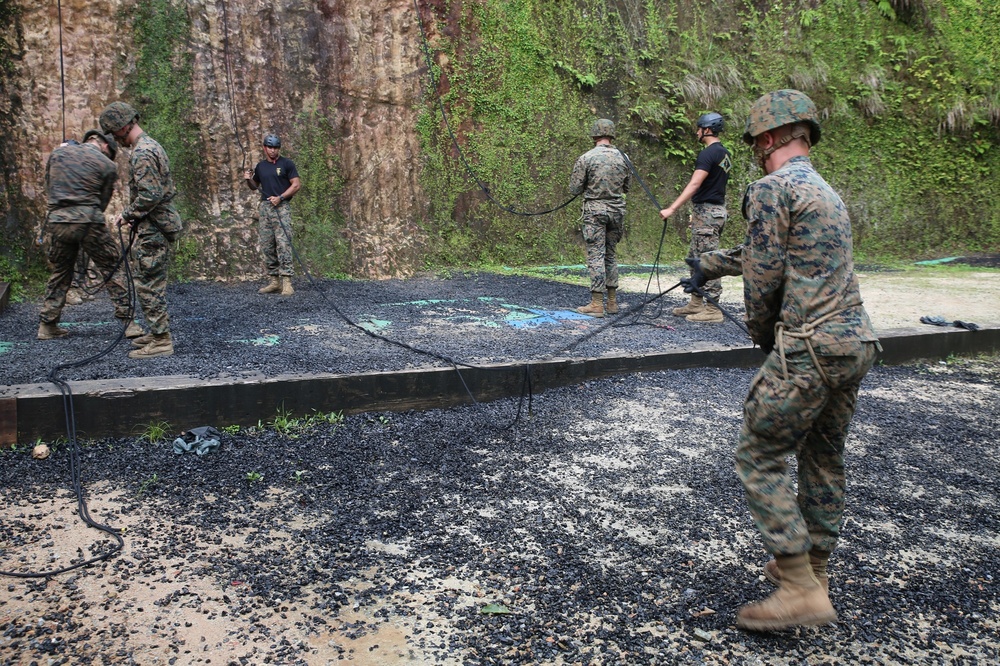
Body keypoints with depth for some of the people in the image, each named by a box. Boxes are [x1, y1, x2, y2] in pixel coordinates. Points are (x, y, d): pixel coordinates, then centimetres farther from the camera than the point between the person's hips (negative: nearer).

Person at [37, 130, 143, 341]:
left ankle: (47, 325, 20)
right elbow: (103, 201, 7)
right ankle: (128, 322, 1)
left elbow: (48, 185, 22)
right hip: (89, 221, -4)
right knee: (112, 269, 5)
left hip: (57, 221, 4)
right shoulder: (107, 165, 2)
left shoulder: (58, 153, 13)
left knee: (60, 273, 18)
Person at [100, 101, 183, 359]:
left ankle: (161, 341, -2)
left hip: (153, 228, -11)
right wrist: (132, 214, 15)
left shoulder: (142, 153, -17)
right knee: (154, 282, 17)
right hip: (159, 224, 11)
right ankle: (158, 333, 25)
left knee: (149, 284, -6)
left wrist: (127, 214, -10)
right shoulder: (151, 145, 16)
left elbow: (149, 195, -24)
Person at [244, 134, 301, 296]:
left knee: (283, 244, -14)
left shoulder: (286, 164, 1)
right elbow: (254, 186, 26)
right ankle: (274, 281, 11)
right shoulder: (260, 166, 16)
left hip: (281, 207, -6)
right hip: (264, 207, 6)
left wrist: (280, 197, -13)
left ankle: (286, 282, -17)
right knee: (267, 246, 5)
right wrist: (248, 179, 4)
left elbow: (296, 185, -4)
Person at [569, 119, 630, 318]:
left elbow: (574, 189, -5)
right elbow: (626, 187, 13)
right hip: (617, 210, 4)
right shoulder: (622, 158, 3)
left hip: (595, 210, -4)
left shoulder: (585, 158, -9)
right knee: (610, 255, 14)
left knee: (596, 256, -3)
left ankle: (597, 305, -4)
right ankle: (612, 302, 15)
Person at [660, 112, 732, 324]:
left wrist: (672, 209, -27)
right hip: (716, 210, 10)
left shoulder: (709, 153, -15)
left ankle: (713, 310, -6)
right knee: (696, 259, 16)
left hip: (707, 211, -10)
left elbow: (694, 185, -24)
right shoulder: (724, 154, 16)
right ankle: (696, 304, 23)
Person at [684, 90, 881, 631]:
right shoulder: (825, 191, 20)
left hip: (809, 350, -9)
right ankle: (812, 567, 32)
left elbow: (763, 275, -12)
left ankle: (801, 590, 0)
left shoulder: (773, 188, -10)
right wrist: (707, 266, 43)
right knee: (823, 459, 18)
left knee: (759, 460, -1)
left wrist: (761, 334, 5)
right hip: (855, 344, 9)